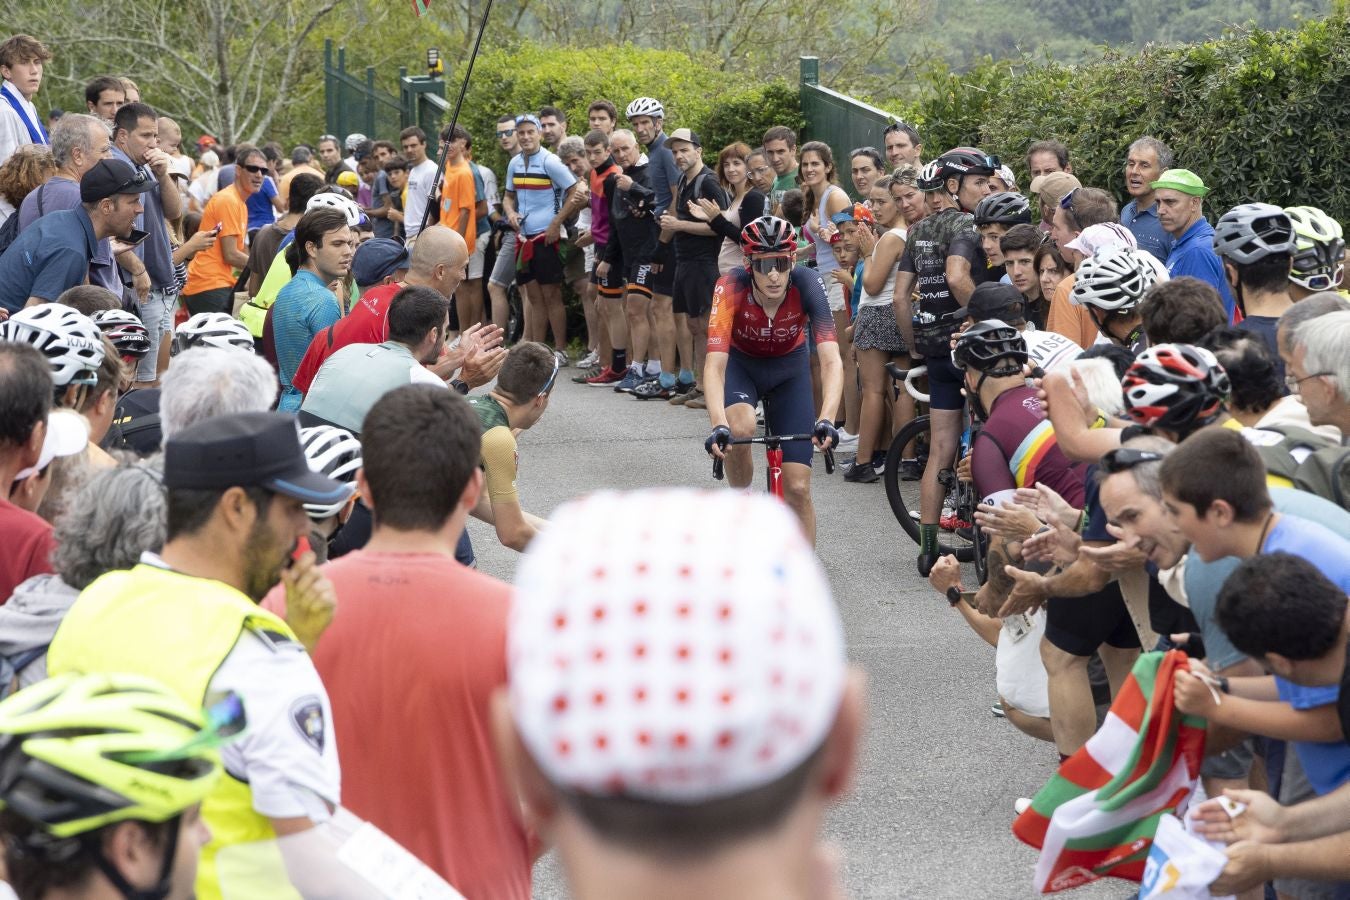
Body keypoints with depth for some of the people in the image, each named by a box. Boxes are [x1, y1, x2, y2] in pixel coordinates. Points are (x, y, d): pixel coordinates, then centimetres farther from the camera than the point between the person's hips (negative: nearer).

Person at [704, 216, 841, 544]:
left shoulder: (806, 284, -31)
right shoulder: (731, 288, -32)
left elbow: (831, 360, -38)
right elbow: (715, 363, -40)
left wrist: (826, 420, -54)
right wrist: (718, 426, -56)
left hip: (789, 369, 1)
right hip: (740, 365, -1)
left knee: (797, 489, -6)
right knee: (739, 429, -35)